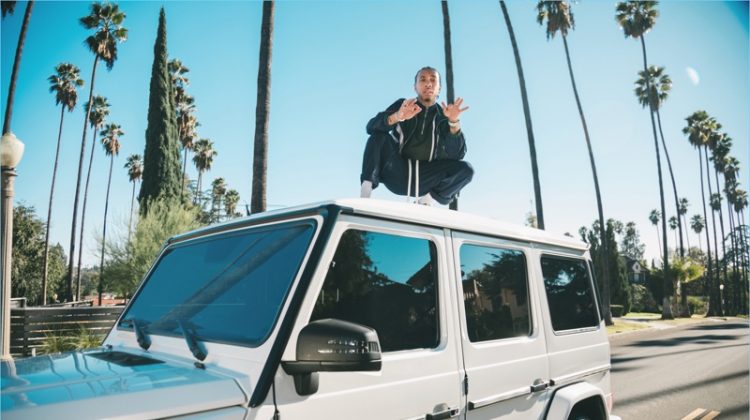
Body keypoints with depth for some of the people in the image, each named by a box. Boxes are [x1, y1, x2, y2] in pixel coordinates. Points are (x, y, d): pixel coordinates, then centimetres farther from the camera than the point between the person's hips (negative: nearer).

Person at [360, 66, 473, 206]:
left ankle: (427, 199, -2)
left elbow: (456, 154, -7)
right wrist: (396, 117, -32)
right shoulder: (403, 105, 5)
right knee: (379, 134, -20)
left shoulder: (444, 116, 6)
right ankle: (366, 189, -24)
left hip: (424, 179, 1)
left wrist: (454, 122, -23)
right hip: (396, 172, -1)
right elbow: (371, 126, -12)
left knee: (465, 169, -18)